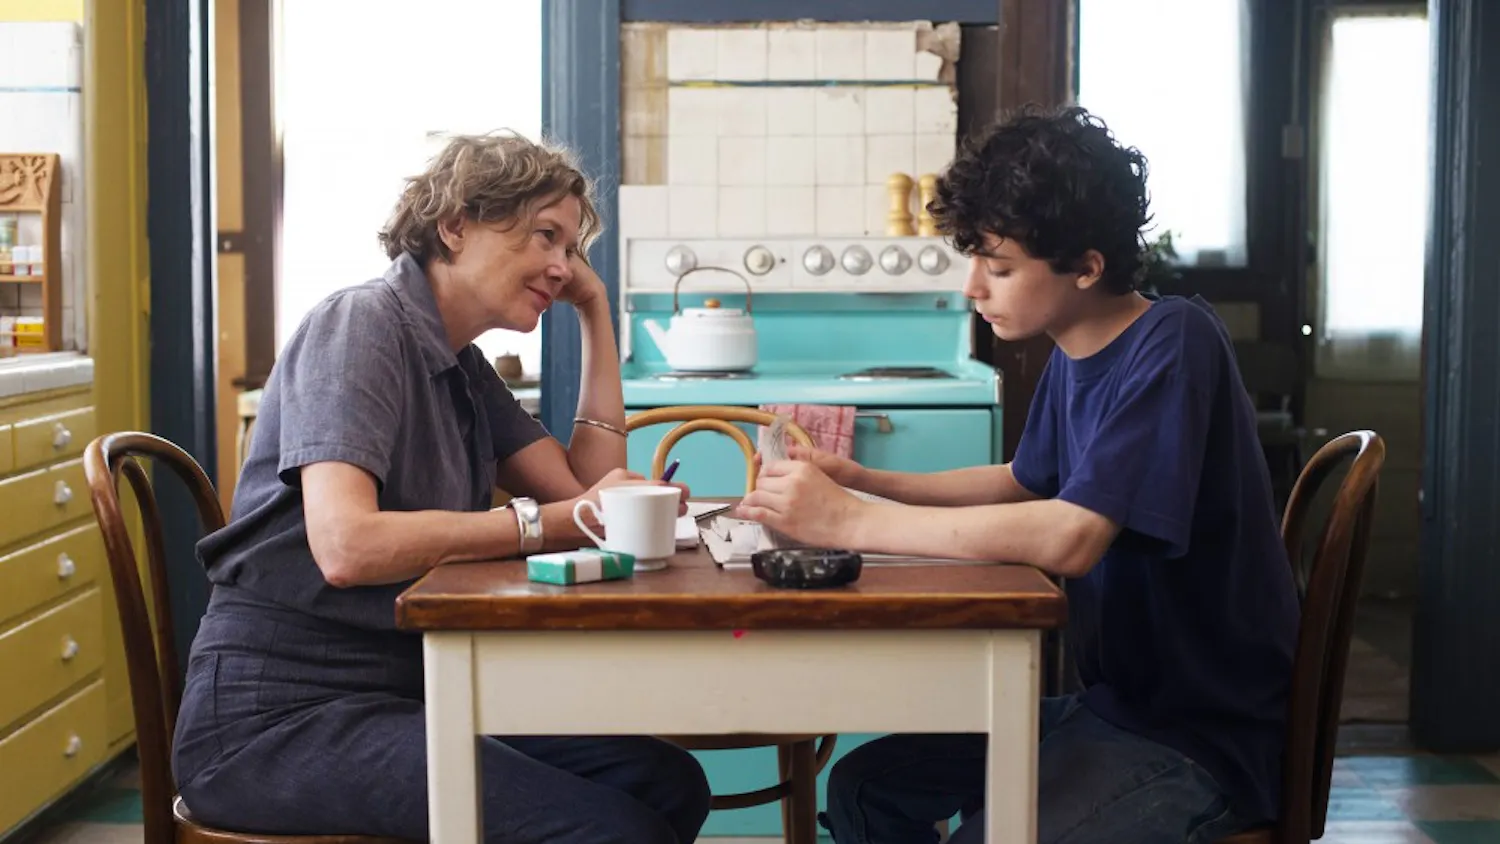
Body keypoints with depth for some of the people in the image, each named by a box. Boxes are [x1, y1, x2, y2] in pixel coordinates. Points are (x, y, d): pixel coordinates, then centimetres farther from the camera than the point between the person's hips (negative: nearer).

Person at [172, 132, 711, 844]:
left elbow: (590, 485, 9)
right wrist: (552, 520, -23)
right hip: (278, 717, -8)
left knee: (669, 783, -8)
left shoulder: (463, 369, 14)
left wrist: (595, 313, 10)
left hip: (399, 693, 8)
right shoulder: (362, 324, -11)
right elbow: (346, 546, -25)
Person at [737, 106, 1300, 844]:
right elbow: (1023, 483, 21)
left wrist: (850, 521, -26)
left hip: (1205, 736, -8)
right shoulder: (1071, 355, 4)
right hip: (1114, 701, 9)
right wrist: (862, 480, 6)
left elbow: (1069, 537, -32)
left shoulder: (1174, 345, -21)